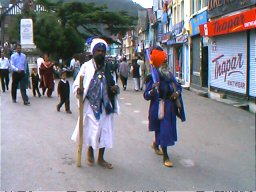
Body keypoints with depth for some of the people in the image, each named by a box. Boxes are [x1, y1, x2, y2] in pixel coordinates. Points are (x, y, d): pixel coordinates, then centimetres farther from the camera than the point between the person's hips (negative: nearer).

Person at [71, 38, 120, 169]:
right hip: (90, 104, -3)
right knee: (91, 129, 2)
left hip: (105, 105, 3)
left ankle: (101, 158, 25)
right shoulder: (86, 66, -6)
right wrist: (78, 90, -28)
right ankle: (90, 151, 32)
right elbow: (76, 84, -6)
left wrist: (116, 89, -9)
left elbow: (113, 84, 14)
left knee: (104, 130, 8)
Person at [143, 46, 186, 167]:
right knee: (163, 130, -6)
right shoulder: (152, 78, -13)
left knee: (164, 129, 20)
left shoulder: (169, 75, 4)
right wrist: (152, 89, -35)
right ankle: (165, 157, 3)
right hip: (158, 108, -6)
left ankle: (155, 144, 48)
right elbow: (146, 96, -16)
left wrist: (177, 92, -5)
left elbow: (178, 87, 16)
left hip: (170, 107, 7)